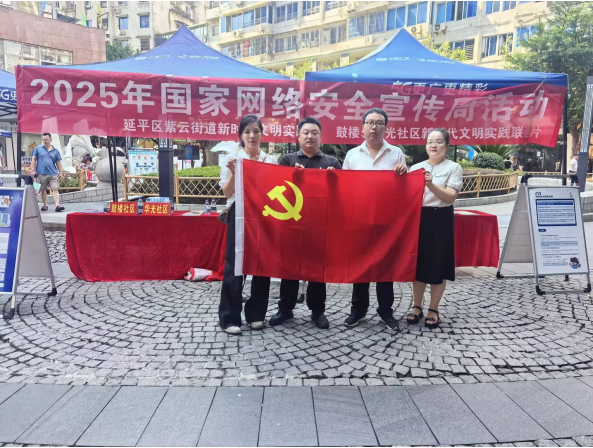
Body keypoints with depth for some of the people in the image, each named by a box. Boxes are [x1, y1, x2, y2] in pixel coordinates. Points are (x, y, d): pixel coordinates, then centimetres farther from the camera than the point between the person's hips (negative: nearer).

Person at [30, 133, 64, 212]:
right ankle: (45, 205, 23)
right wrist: (33, 170, -1)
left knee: (55, 189, -11)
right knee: (43, 190, 10)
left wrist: (60, 173, 6)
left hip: (53, 173, 0)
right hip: (42, 173, 0)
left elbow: (58, 163, 11)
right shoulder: (38, 148, 6)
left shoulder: (55, 151, 9)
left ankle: (57, 206, -17)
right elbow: (33, 159, 6)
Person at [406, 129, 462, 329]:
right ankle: (417, 306, 21)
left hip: (441, 220, -3)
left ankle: (433, 310, 17)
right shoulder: (416, 167, 9)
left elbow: (450, 196, -12)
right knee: (418, 262, 8)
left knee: (438, 265, 3)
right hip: (418, 218, 3)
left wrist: (431, 185, -26)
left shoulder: (454, 168, 0)